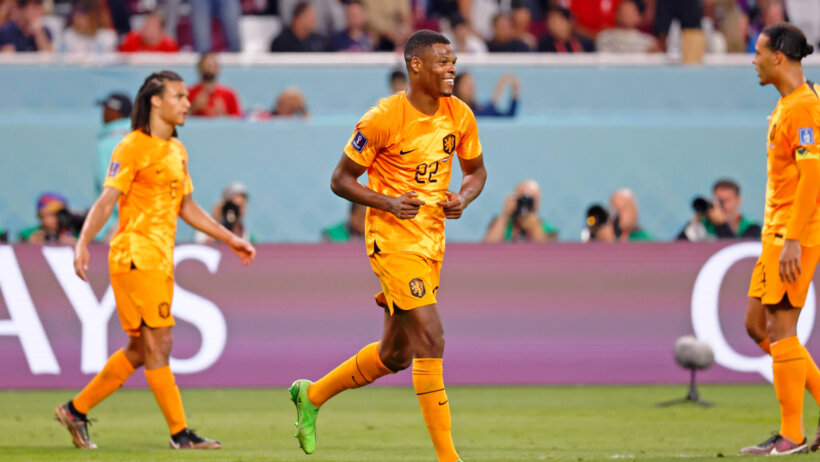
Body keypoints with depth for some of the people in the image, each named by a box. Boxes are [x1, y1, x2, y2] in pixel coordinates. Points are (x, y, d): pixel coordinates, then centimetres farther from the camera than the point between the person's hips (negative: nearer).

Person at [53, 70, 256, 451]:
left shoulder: (177, 151, 17)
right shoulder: (133, 148, -9)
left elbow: (187, 208, 25)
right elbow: (106, 201, -14)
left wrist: (230, 239, 24)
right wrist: (83, 243, -27)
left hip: (161, 261, 9)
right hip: (135, 258, -9)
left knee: (139, 350, 11)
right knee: (158, 344, -8)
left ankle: (76, 409, 21)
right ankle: (180, 434, -5)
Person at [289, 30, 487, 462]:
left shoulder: (459, 116, 3)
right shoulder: (383, 118, -15)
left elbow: (476, 170, 17)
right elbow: (341, 179, -8)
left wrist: (463, 198, -5)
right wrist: (388, 203, -23)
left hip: (432, 240, 7)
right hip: (393, 239, -7)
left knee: (395, 354, 14)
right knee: (430, 339, -15)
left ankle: (312, 394, 36)